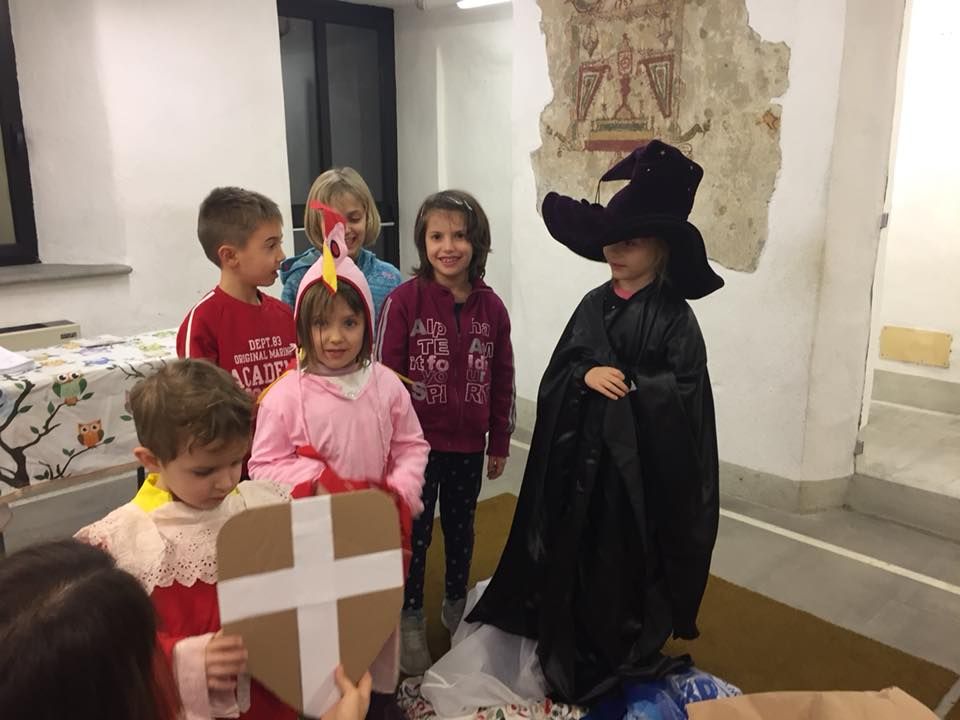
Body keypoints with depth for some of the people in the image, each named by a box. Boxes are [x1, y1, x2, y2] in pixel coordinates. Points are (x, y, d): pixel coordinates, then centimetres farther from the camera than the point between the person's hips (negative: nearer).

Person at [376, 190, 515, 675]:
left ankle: (456, 604, 42)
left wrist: (500, 444, 9)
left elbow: (502, 380, 5)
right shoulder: (403, 300, -13)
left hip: (468, 445, 3)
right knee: (414, 533, 12)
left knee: (461, 527, 20)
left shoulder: (491, 307, -2)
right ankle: (411, 618, 31)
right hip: (416, 444, -3)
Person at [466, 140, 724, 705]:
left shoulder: (675, 318, -10)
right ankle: (571, 660, 34)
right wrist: (586, 376, -15)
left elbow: (682, 398, -14)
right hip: (580, 458, 5)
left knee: (627, 568, 6)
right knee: (574, 561, 13)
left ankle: (630, 663, 29)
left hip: (642, 464, -5)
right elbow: (554, 379, 5)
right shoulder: (593, 305, 5)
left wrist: (624, 388, -17)